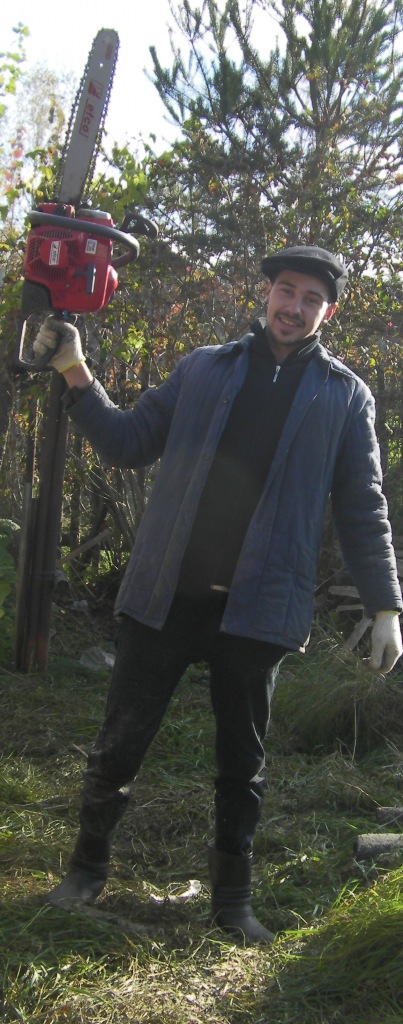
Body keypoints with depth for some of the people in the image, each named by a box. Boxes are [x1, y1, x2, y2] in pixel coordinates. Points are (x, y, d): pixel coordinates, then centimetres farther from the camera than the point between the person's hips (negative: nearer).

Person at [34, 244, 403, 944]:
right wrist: (77, 377, -2)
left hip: (259, 608, 0)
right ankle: (88, 867, 29)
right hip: (165, 595, 1)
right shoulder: (203, 369, 10)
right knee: (119, 743, 8)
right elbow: (130, 442, 10)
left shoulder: (345, 395, 7)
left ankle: (232, 898, 28)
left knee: (242, 761, 12)